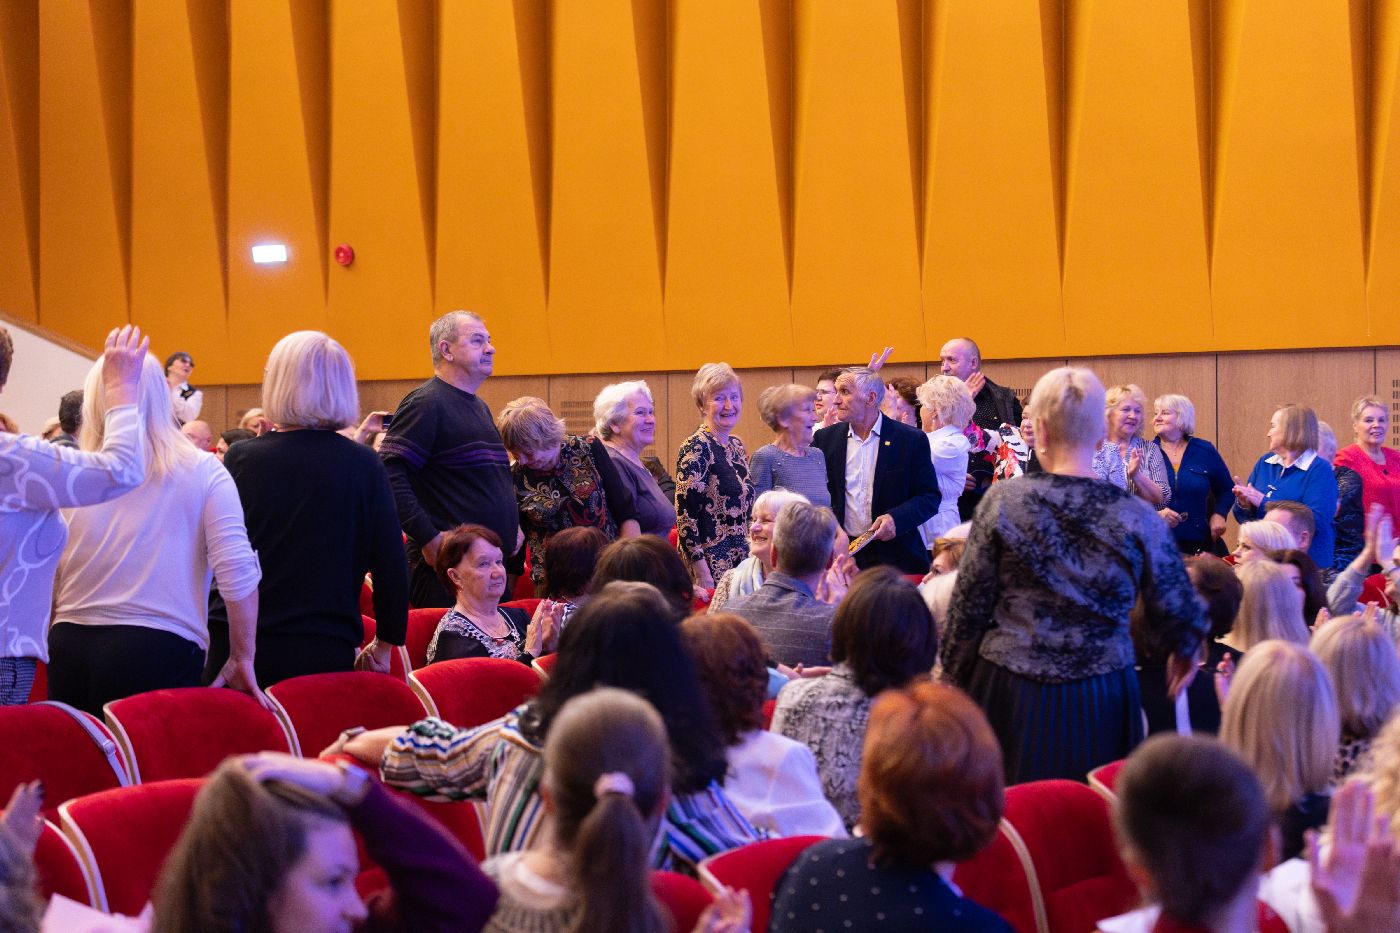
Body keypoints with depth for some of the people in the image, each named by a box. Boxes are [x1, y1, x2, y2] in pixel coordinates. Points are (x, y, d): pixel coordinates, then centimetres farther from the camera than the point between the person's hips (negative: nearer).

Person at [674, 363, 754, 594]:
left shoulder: (737, 446, 13)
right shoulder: (696, 448, -12)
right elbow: (685, 516, -16)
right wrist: (702, 575, -19)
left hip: (740, 564, 8)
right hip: (710, 568, -8)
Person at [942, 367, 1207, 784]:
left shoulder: (1003, 501, -7)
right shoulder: (1136, 517, -5)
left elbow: (968, 606, -2)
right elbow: (1175, 611, 4)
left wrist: (955, 678, 11)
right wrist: (1184, 650, 26)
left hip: (1011, 699, 0)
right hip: (1101, 702, 1)